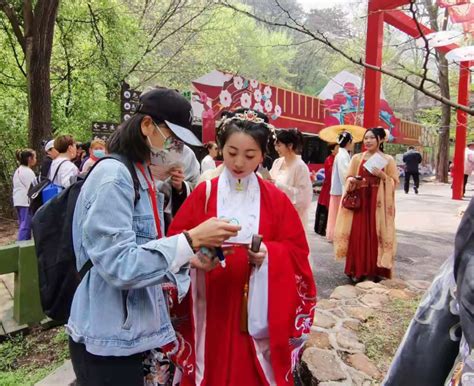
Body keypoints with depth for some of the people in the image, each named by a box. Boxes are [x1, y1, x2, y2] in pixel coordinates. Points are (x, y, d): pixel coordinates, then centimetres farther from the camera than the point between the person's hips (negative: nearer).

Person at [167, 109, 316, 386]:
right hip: (211, 308, 0)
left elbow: (297, 250, -1)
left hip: (258, 309, 0)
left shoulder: (276, 199, -1)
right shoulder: (203, 193, -2)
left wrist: (269, 254, -20)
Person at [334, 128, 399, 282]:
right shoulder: (357, 158, 7)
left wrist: (382, 175, -16)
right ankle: (357, 270, 13)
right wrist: (353, 181, -12)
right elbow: (348, 178, 9)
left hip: (379, 204, -1)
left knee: (375, 236, 1)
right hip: (359, 202, 1)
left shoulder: (388, 160, 2)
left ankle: (374, 271, 15)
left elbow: (394, 182, 0)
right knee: (358, 235, 1)